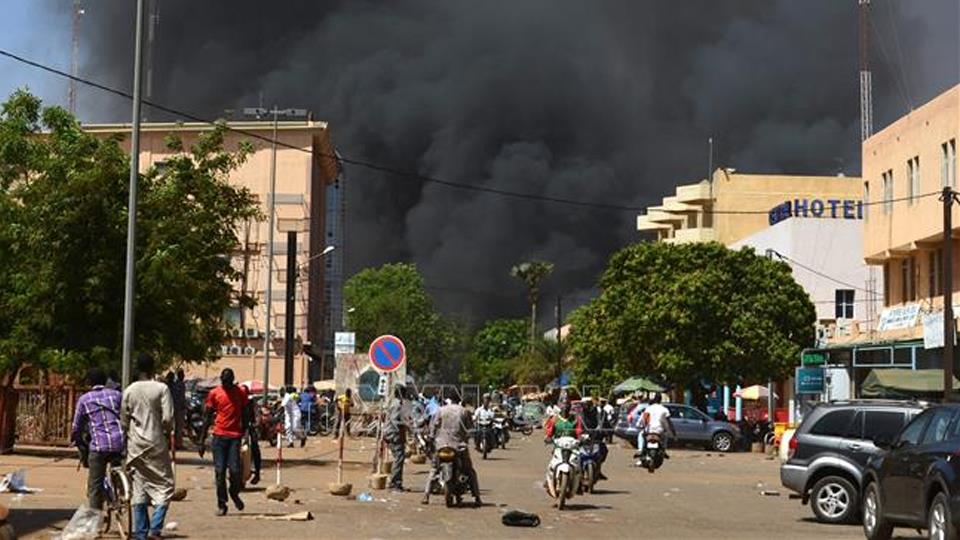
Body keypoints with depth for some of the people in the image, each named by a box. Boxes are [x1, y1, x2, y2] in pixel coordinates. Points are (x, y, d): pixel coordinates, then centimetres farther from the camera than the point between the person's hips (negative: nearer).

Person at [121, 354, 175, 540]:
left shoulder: (129, 391, 4)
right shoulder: (161, 388, -8)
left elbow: (124, 421, 8)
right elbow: (168, 418, -12)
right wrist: (168, 434, 6)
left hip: (135, 446, 4)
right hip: (156, 443, -4)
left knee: (139, 490, 9)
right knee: (164, 486, 4)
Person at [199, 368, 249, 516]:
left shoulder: (241, 393, 5)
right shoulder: (214, 393, 4)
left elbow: (245, 416, 11)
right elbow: (207, 417, 6)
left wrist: (245, 435, 5)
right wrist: (202, 441, 3)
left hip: (235, 436, 0)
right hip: (219, 436, 0)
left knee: (235, 470, -8)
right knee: (219, 471, -1)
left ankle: (234, 493, 21)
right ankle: (221, 504, 8)